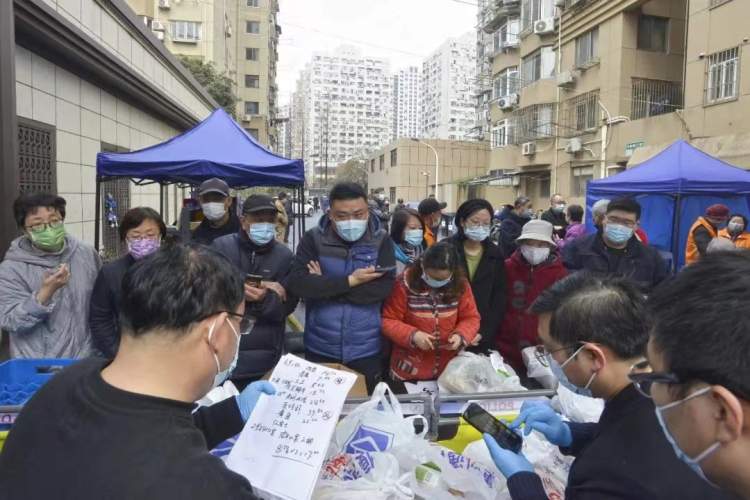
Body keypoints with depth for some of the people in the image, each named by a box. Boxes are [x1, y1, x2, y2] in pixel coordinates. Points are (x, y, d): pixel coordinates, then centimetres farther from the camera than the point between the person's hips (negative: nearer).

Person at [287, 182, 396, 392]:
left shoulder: (381, 241, -4)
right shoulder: (313, 239, -4)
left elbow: (383, 288, -17)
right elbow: (297, 283, -16)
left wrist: (323, 287, -17)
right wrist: (350, 281, -20)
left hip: (365, 350, 0)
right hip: (320, 348, 1)